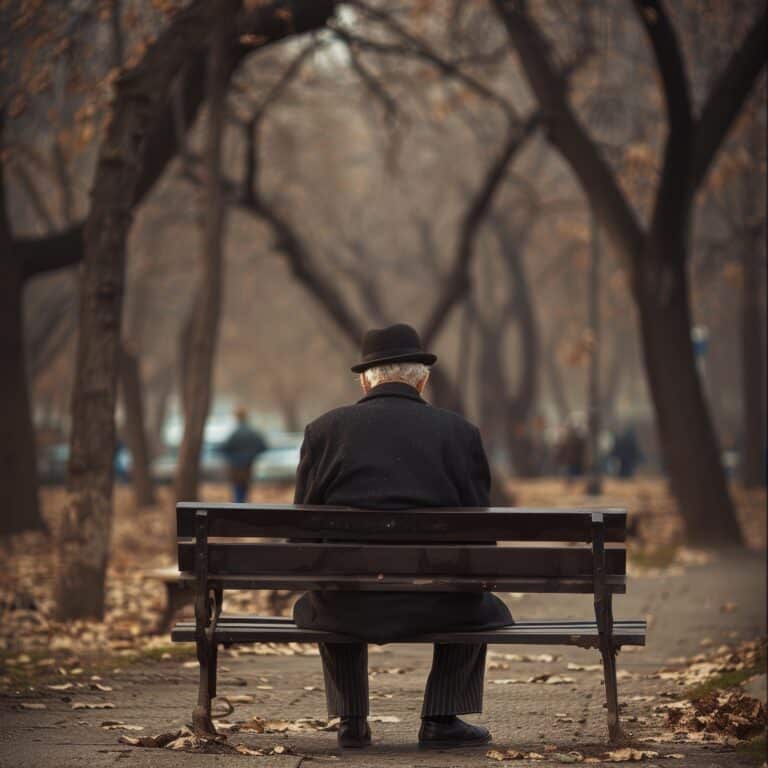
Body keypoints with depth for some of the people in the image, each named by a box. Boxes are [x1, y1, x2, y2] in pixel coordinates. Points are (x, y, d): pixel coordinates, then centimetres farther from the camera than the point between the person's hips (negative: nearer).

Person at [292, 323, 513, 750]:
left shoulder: (324, 430, 2)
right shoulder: (460, 432, 1)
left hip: (347, 607, 1)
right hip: (433, 607, -1)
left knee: (312, 605, 36)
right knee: (485, 608, 31)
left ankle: (351, 721, 29)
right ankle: (441, 720, 21)